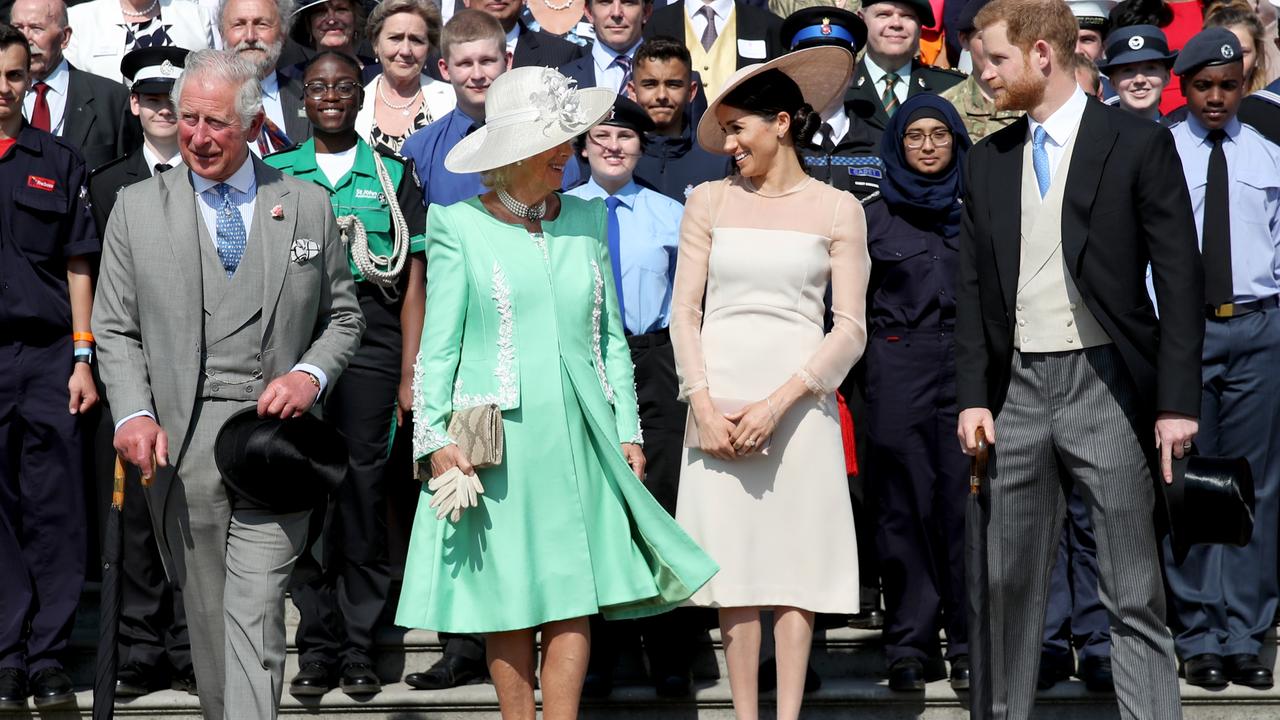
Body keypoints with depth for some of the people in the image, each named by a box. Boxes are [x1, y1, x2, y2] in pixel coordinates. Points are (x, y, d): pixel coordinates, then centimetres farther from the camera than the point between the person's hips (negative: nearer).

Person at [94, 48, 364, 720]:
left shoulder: (308, 205, 8)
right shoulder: (137, 206, 8)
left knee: (255, 615, -10)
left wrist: (310, 374, -7)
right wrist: (133, 415, -9)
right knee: (206, 618, 9)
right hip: (179, 442, 1)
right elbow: (116, 329, 8)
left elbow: (344, 317, 13)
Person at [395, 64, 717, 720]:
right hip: (496, 440, -3)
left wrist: (627, 431, 10)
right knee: (507, 602, 1)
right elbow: (437, 345, 0)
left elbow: (610, 336, 15)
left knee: (574, 599, -2)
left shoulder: (585, 219, 12)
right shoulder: (459, 225, 1)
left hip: (579, 434, 3)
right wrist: (435, 437, -9)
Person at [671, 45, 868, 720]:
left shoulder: (836, 209, 4)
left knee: (795, 563, -2)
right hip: (718, 403, 2)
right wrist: (704, 406, -7)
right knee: (734, 564, 2)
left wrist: (777, 405, -11)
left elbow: (850, 329, -1)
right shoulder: (709, 200, 10)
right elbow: (684, 311, 6)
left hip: (799, 404, -1)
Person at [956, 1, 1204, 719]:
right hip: (1018, 387, 4)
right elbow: (974, 288, 13)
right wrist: (973, 396, 3)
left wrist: (1178, 401, -10)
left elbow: (1179, 278, -4)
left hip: (1106, 385, -4)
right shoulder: (989, 160, 11)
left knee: (1135, 597, -1)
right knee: (1008, 586, 8)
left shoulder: (1138, 142, -2)